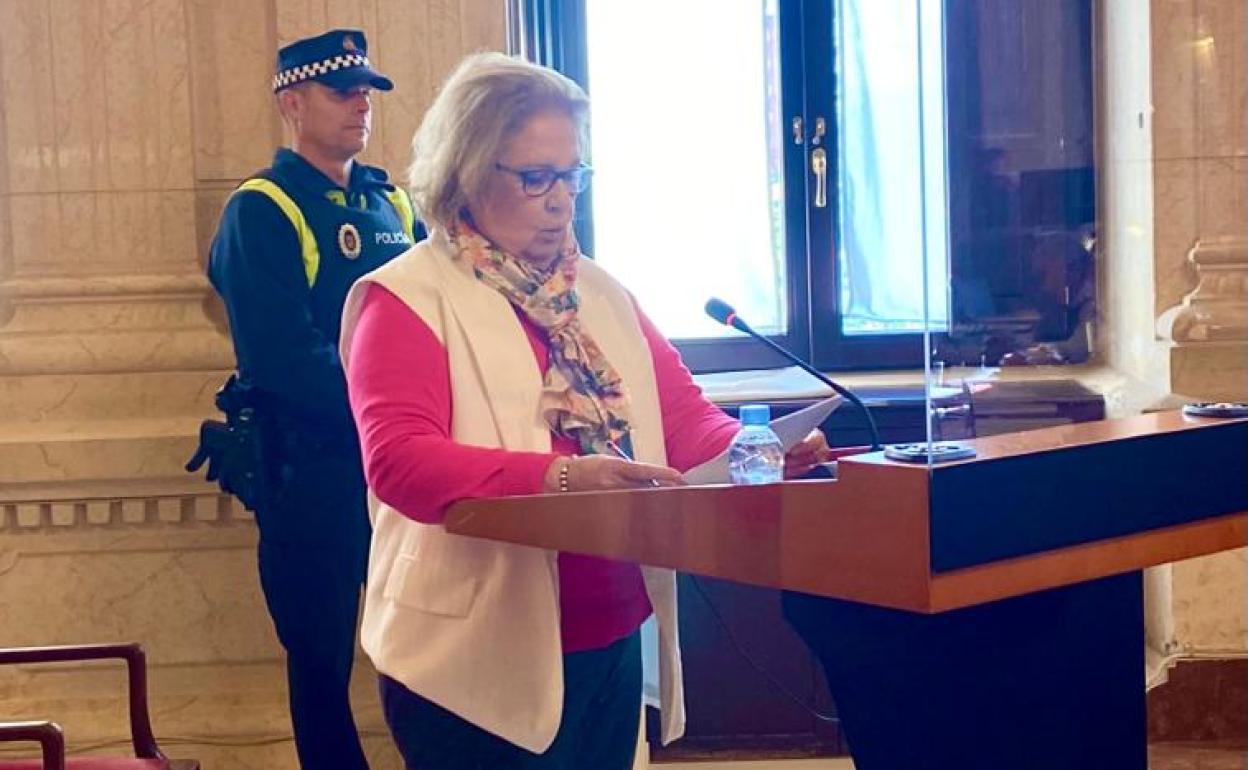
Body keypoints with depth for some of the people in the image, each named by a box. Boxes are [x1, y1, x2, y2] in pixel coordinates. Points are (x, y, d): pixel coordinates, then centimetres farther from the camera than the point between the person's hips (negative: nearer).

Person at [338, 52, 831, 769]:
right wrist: (559, 476, -32)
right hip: (480, 657, -6)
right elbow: (400, 462, -20)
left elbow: (684, 418, 12)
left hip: (611, 642, 6)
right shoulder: (405, 299, -7)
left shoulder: (599, 293, 14)